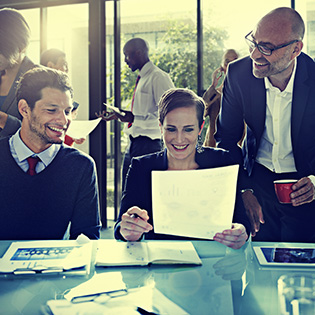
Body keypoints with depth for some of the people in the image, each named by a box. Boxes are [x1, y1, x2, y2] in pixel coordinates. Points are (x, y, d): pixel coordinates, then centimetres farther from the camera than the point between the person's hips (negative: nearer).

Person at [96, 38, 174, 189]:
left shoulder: (159, 77, -11)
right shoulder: (141, 78, 18)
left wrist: (136, 118, -24)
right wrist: (117, 116, 14)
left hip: (148, 143, -9)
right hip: (133, 143, 9)